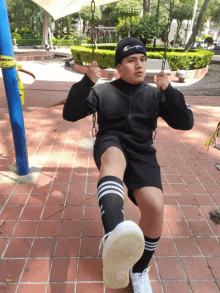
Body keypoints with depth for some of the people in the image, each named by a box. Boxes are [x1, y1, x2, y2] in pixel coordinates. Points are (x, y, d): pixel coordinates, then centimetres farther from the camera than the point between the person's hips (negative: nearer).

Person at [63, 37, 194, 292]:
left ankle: (139, 270, 7)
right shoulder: (103, 91, 11)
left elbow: (185, 123, 6)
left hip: (142, 153, 2)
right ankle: (114, 238, -68)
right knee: (114, 159, -39)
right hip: (110, 144, -1)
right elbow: (70, 114, 2)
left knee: (155, 209, -22)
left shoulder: (154, 94, 15)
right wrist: (87, 82, -10)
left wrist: (168, 90, -6)